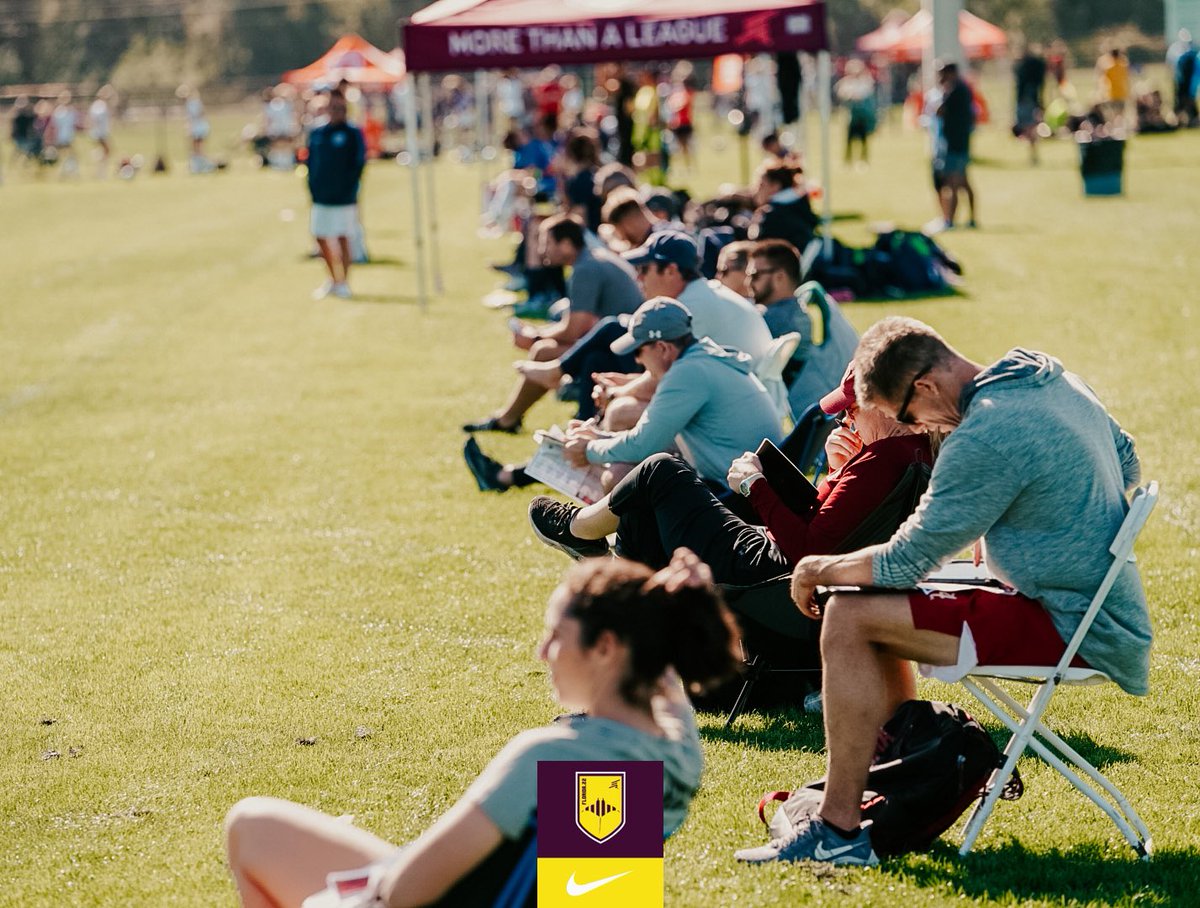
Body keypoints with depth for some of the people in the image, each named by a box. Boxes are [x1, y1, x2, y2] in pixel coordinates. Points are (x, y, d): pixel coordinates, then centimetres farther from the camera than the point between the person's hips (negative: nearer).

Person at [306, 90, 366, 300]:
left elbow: (359, 165, -4)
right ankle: (334, 279, 19)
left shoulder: (353, 134, -2)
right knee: (321, 238, 6)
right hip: (321, 197, 4)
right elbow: (311, 164, 12)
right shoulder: (316, 134, 9)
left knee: (342, 239, -1)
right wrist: (313, 189, 3)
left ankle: (343, 283, 9)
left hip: (344, 197, -4)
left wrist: (349, 190, -10)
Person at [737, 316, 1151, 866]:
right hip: (1108, 609, 10)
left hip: (1069, 631, -10)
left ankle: (839, 830, -12)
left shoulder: (986, 438, -23)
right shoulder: (1053, 379, 7)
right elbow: (1127, 465, 25)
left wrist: (816, 570, 1)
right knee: (876, 611, 20)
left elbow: (904, 564, -16)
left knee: (848, 620, -14)